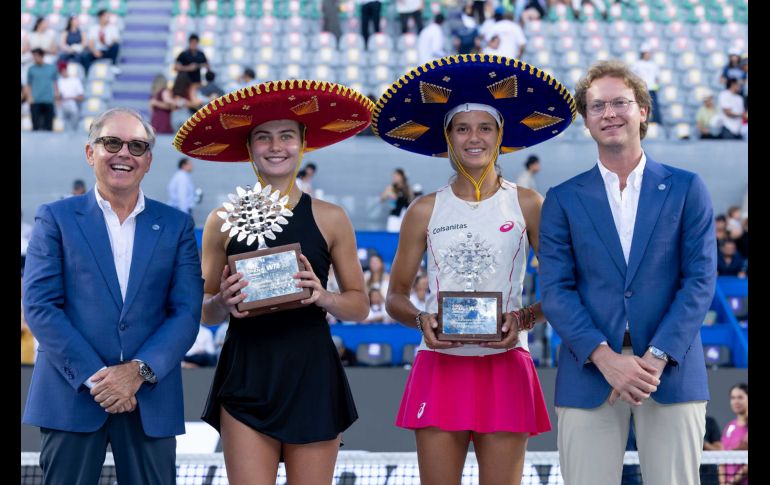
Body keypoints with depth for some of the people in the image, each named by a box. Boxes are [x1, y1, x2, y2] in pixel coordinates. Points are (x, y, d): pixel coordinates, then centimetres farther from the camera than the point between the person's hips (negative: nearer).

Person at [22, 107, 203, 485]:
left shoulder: (176, 227, 11)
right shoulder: (56, 218, 6)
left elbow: (186, 312, 2)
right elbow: (39, 305, -3)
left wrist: (139, 370, -13)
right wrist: (93, 377, -12)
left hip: (151, 402, 2)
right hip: (71, 395, -1)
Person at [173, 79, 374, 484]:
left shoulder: (330, 219, 4)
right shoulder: (223, 221, 4)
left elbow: (359, 305, 8)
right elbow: (203, 312, 10)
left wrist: (324, 298, -12)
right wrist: (223, 303, -12)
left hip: (311, 376, 0)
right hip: (246, 377, 0)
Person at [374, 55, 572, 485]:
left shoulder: (527, 205, 4)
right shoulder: (426, 211, 6)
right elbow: (395, 296, 10)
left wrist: (524, 320, -12)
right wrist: (420, 320, -10)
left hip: (505, 367, -1)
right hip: (440, 365, 1)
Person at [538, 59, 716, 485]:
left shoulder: (686, 189, 8)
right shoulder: (563, 199, 9)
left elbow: (700, 279, 1)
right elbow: (556, 289, 1)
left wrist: (656, 357, -11)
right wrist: (605, 357, -14)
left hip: (671, 369, 0)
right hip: (590, 371, 0)